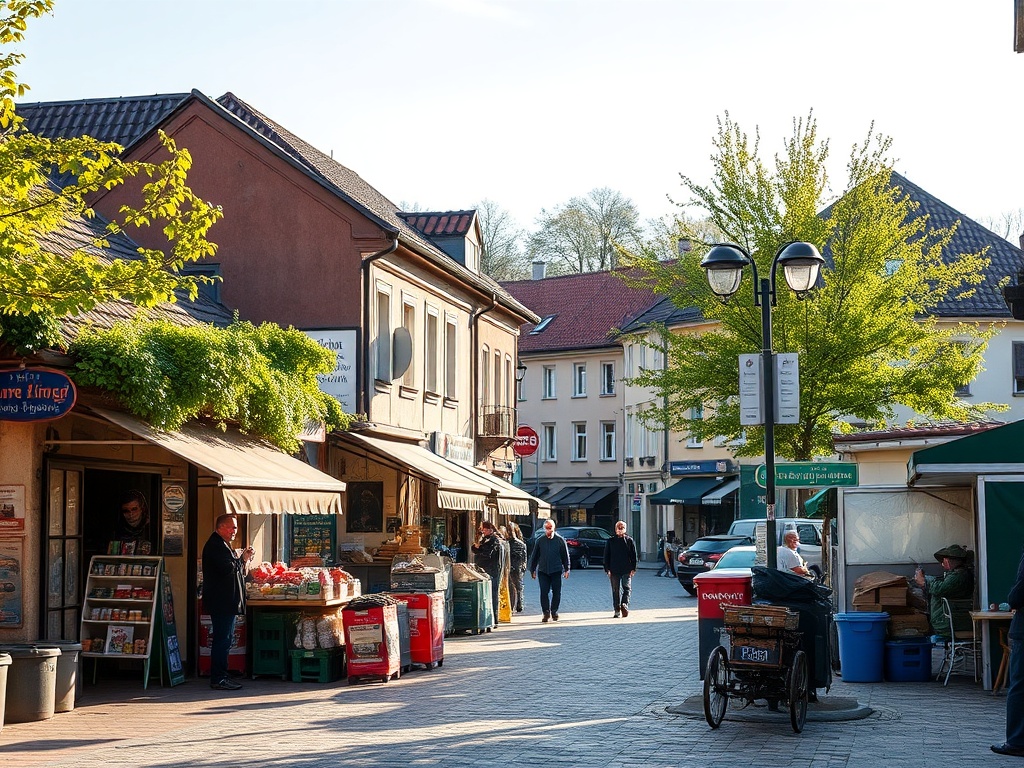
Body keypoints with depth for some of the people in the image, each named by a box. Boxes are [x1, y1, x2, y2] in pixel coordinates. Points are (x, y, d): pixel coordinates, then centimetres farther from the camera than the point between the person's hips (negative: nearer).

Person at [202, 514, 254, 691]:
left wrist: (244, 559, 10)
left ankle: (220, 677, 17)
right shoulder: (215, 546, -14)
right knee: (222, 640, -9)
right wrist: (243, 559, -11)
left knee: (223, 639, 13)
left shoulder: (222, 545, 21)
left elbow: (233, 569, 26)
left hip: (226, 602, 11)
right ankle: (218, 678, -7)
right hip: (222, 602, -11)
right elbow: (227, 568, -25)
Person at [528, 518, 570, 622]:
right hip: (543, 570, 1)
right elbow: (534, 556, 11)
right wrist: (532, 570, 10)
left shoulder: (560, 540, 2)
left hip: (556, 570, -1)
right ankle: (546, 612, 3)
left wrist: (566, 569, 3)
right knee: (544, 591, -4)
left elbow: (565, 555, 6)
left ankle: (554, 611, 16)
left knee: (556, 592, 3)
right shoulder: (540, 541, 5)